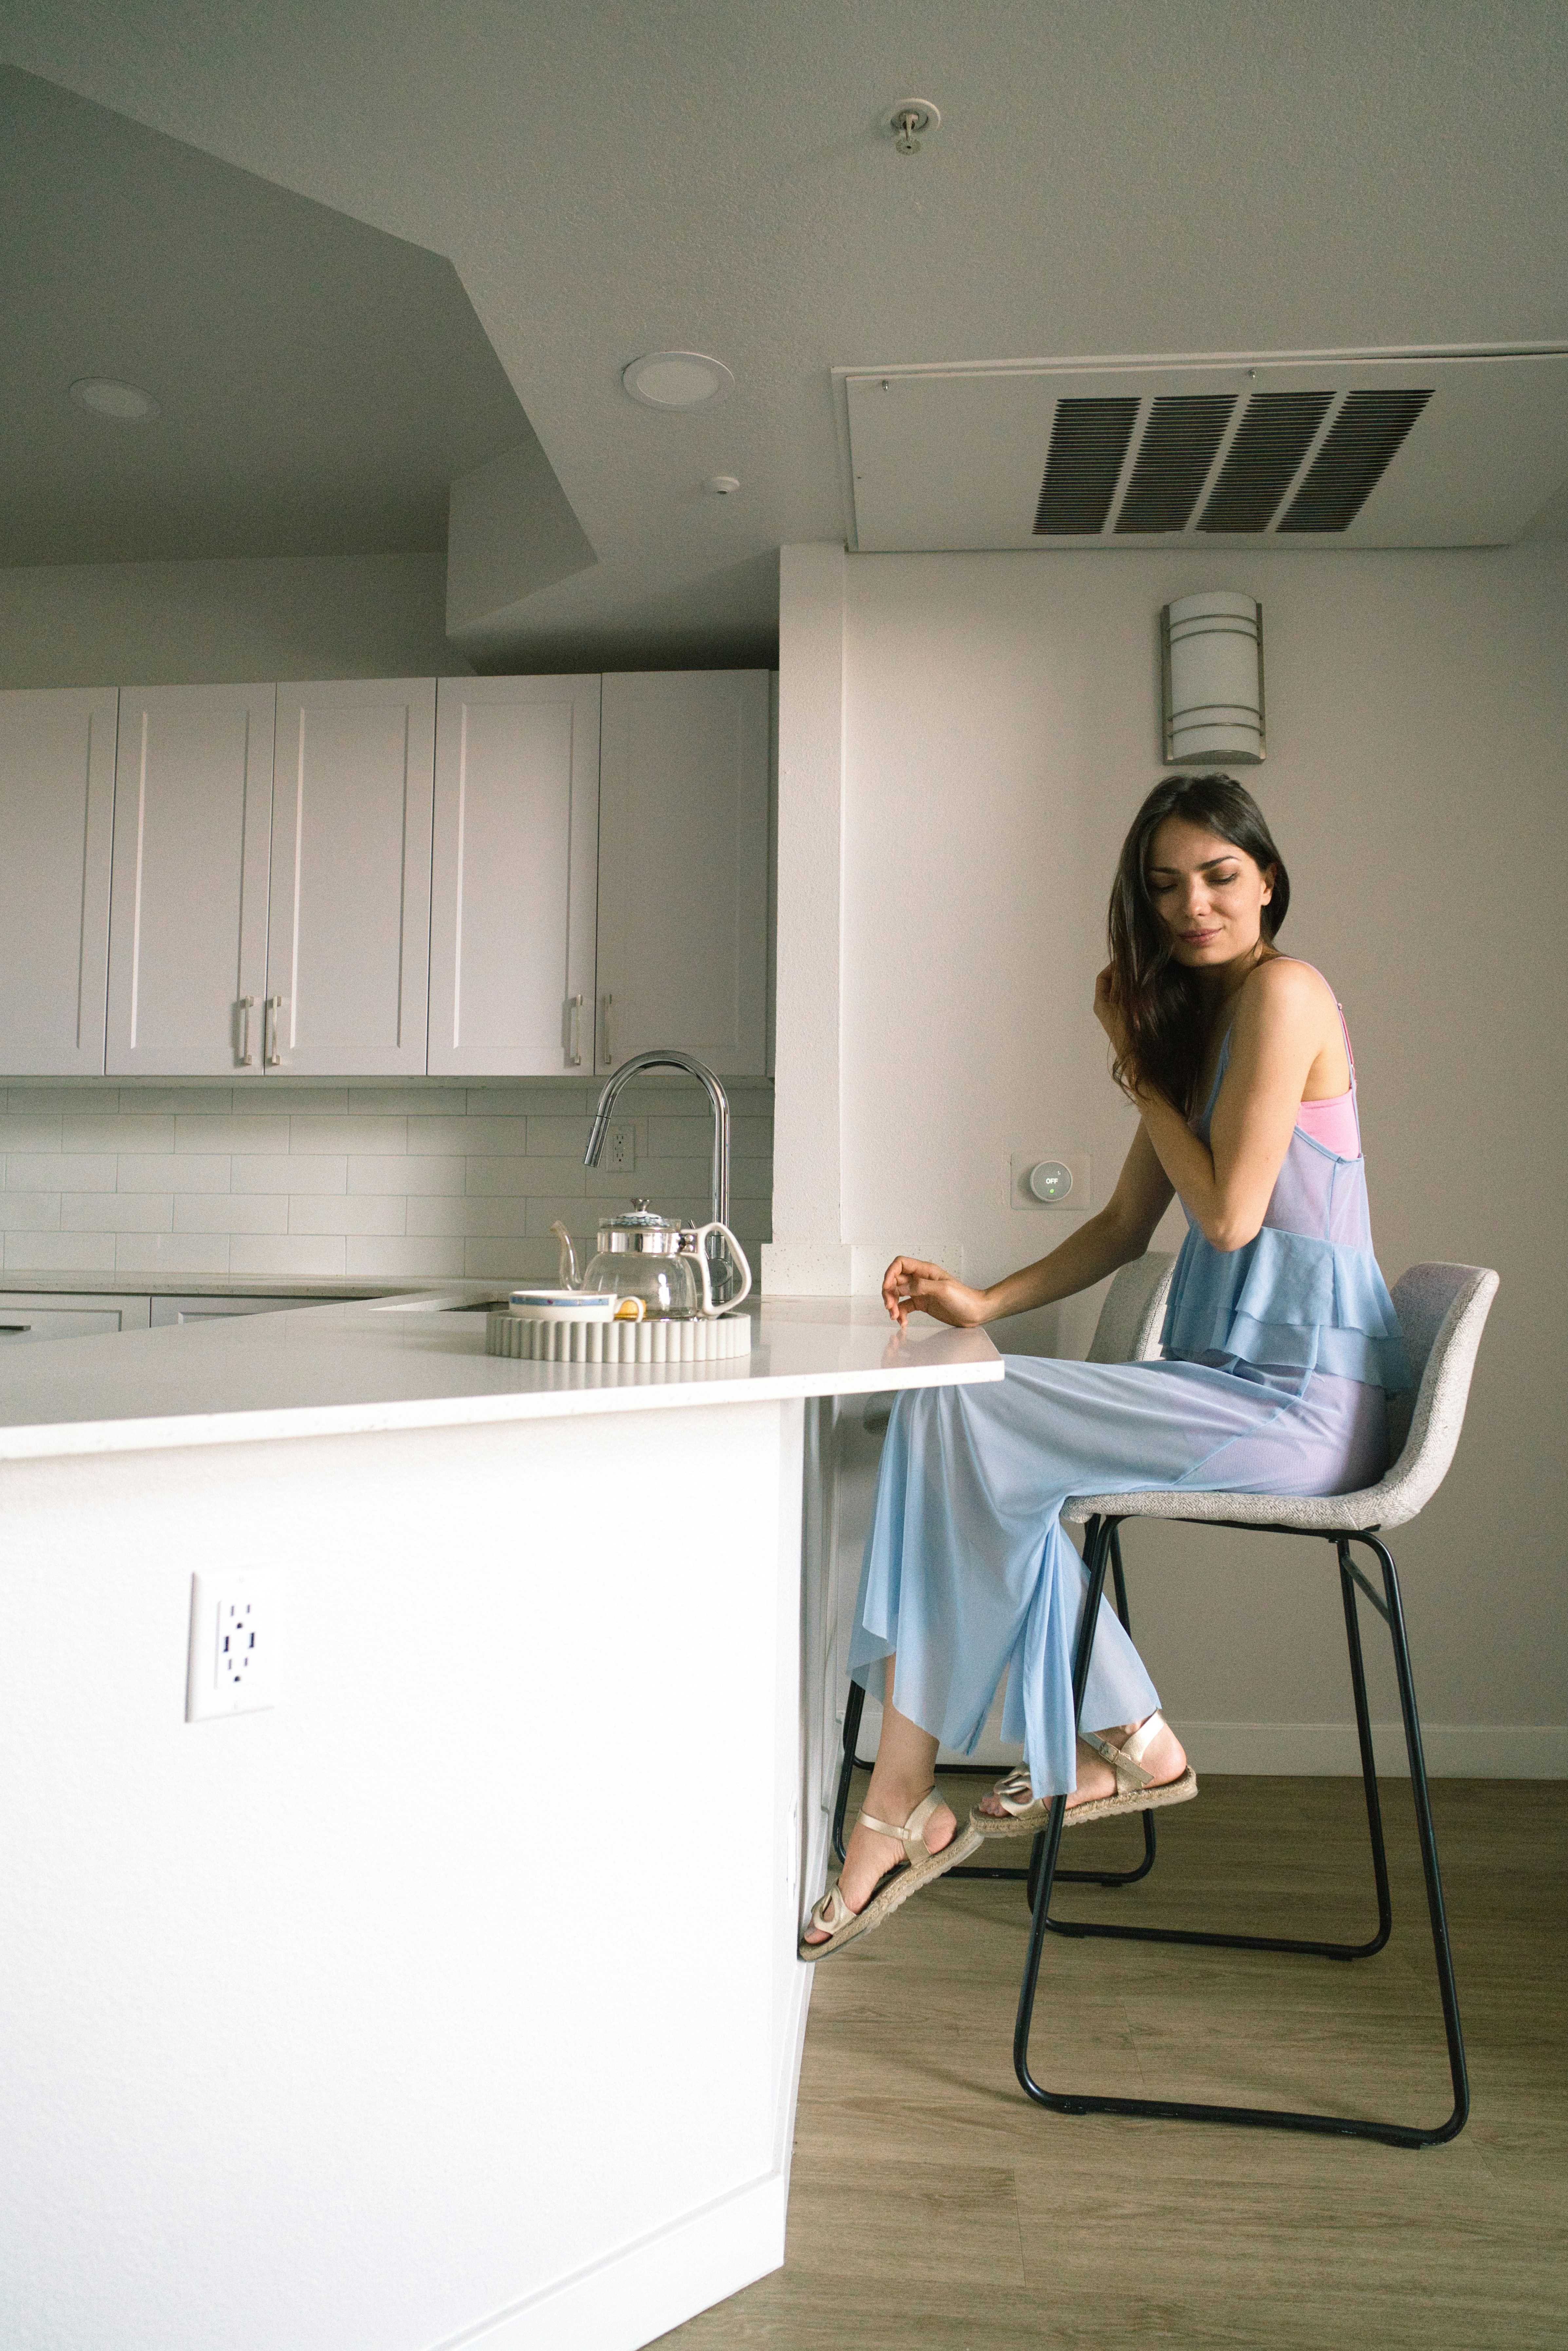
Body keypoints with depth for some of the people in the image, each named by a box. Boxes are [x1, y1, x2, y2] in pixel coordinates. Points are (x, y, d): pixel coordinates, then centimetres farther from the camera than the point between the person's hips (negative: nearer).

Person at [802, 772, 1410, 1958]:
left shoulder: (1285, 990, -10)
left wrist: (1137, 1067, -3)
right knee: (994, 1458, -1)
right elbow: (1126, 1227, 16)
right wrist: (985, 1301, 3)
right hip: (1239, 1381, 9)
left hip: (1302, 1400, -9)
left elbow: (1229, 1214, -15)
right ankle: (1123, 1739, 6)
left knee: (957, 1420, -18)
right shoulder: (1191, 1017, 18)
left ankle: (902, 1808, -9)